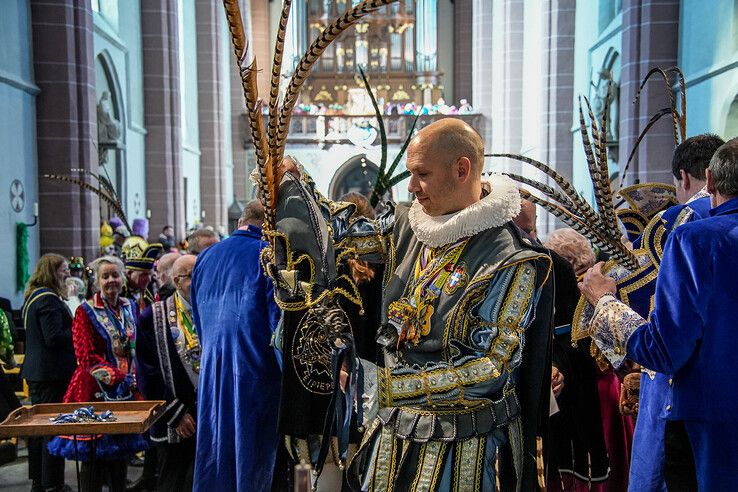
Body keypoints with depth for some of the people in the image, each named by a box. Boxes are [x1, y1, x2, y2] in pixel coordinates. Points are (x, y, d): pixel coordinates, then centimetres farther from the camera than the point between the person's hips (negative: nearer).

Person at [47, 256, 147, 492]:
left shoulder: (129, 307, 10)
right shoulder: (86, 311, -6)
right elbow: (86, 357, -12)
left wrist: (134, 379, 5)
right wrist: (118, 377, -17)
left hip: (126, 390, 5)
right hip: (96, 390, -5)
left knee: (122, 450, 12)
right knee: (94, 455, -2)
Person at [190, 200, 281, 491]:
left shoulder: (205, 257, 10)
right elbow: (278, 317, -14)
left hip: (212, 370, 6)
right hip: (256, 370, -5)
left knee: (214, 446, 15)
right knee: (253, 448, 6)